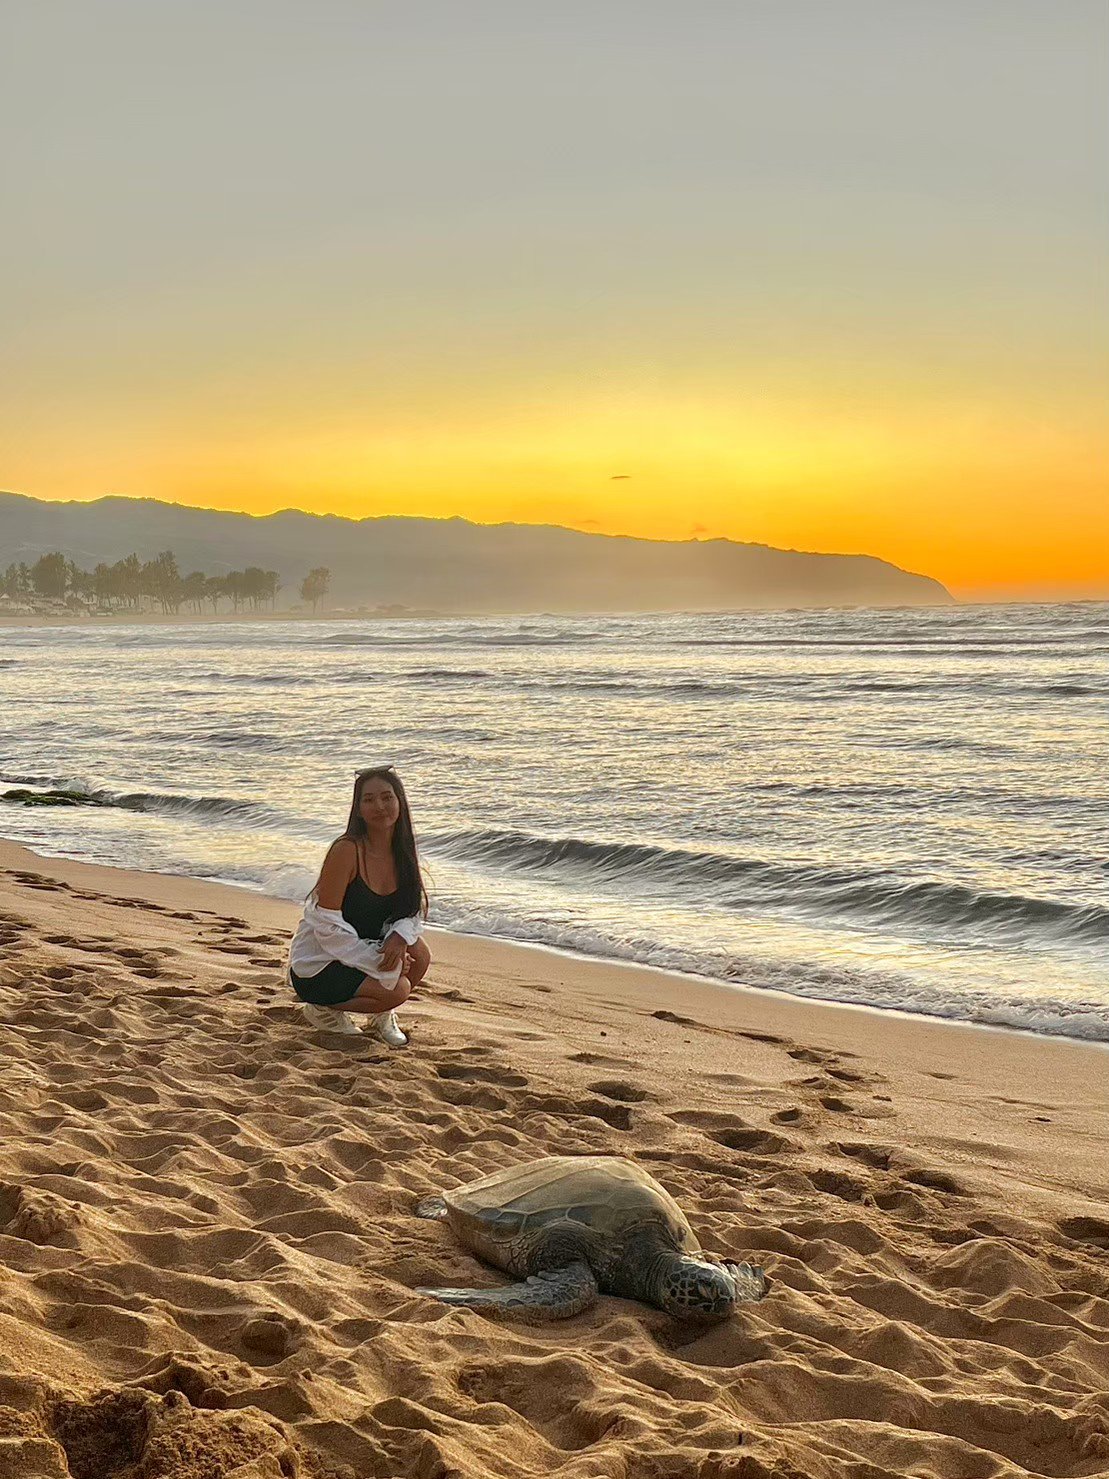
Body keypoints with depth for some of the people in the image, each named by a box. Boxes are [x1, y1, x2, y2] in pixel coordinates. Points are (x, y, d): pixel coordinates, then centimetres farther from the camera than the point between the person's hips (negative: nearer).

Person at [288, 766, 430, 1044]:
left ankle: (381, 1016, 10)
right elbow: (328, 927, -22)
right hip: (316, 967, -7)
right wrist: (378, 960, -24)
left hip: (362, 948, 7)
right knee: (397, 988, -24)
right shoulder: (346, 850, -23)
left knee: (419, 955, -16)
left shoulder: (402, 851, 0)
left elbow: (412, 911, 4)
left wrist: (399, 937, -19)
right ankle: (323, 1009, 1)